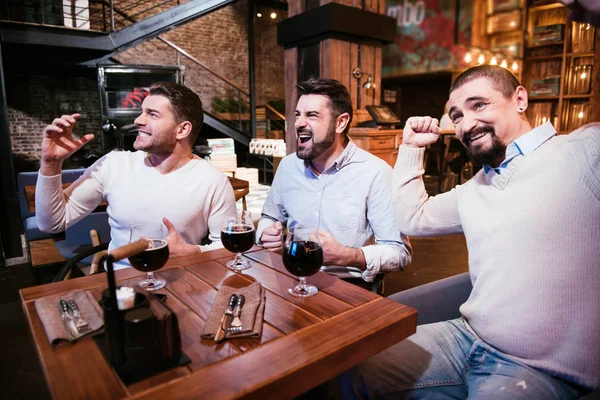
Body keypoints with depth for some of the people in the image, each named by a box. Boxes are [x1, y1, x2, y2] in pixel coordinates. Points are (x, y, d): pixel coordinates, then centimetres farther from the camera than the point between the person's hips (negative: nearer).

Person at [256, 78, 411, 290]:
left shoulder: (376, 173, -14)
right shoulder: (287, 165, 4)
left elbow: (400, 252, -12)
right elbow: (270, 217, 18)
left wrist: (344, 256, -26)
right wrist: (266, 234, -4)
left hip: (350, 286, -2)